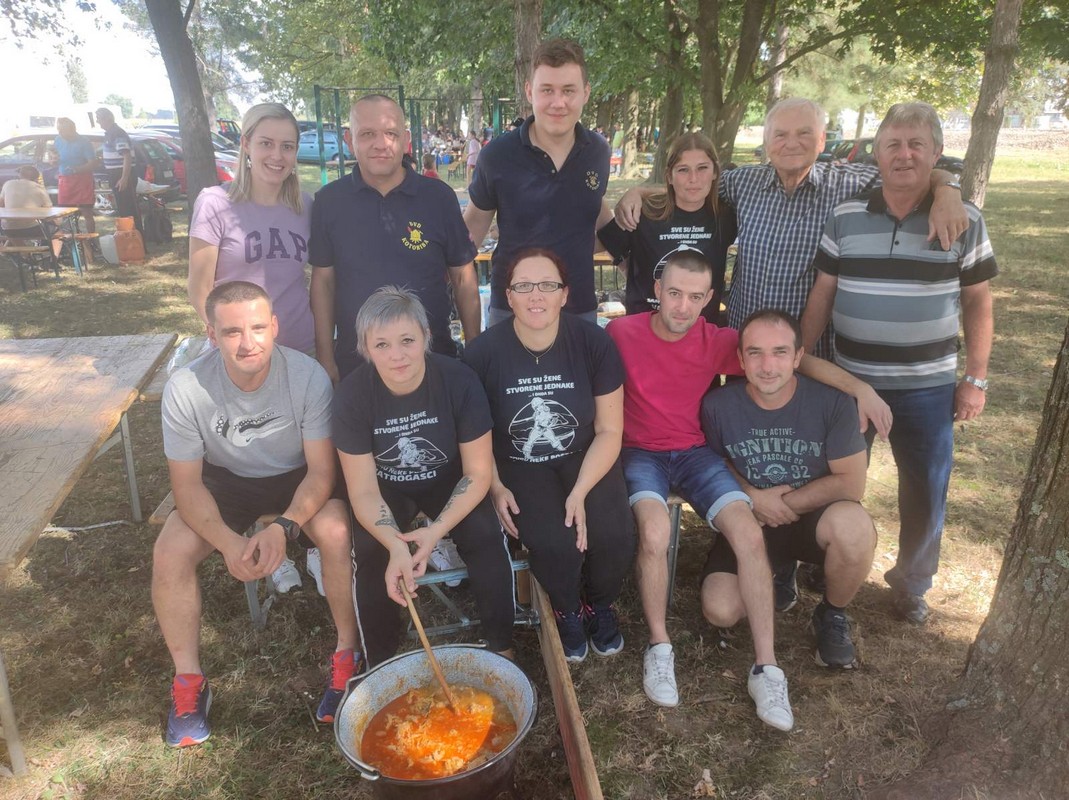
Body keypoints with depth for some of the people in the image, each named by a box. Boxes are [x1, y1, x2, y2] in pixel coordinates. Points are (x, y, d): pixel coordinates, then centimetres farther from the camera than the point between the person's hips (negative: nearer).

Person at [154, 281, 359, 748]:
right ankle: (188, 682, 1)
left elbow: (321, 471, -20)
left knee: (337, 531, -30)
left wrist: (283, 527, -37)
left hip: (297, 477, -1)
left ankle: (346, 657, -8)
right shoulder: (185, 389, -23)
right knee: (169, 554, -21)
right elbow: (187, 484, -16)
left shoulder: (308, 376, -26)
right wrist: (227, 542, -33)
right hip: (226, 480, 2)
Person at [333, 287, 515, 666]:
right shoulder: (352, 394, -21)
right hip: (388, 489, 1)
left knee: (486, 535, -25)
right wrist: (396, 546, -37)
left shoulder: (459, 380, -24)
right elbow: (364, 491, -18)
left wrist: (436, 531, -31)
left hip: (448, 481, 0)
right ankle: (381, 664, -3)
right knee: (369, 551, -25)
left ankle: (501, 647, -4)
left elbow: (478, 472, -17)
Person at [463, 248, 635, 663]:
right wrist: (495, 487, -12)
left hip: (584, 459, 2)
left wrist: (580, 493, -17)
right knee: (554, 545, -26)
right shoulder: (483, 352, -14)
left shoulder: (594, 343, -12)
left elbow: (609, 431, -7)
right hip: (519, 466, -1)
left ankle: (599, 604, 16)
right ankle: (567, 611, 12)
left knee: (614, 537, -23)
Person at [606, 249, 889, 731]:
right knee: (655, 531, -33)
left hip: (694, 452, 3)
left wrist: (859, 387, -10)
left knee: (749, 534, -19)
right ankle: (659, 647, -8)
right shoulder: (622, 333, -10)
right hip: (640, 452, -2)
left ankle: (765, 668, -7)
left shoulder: (718, 342, -4)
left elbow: (797, 359, 0)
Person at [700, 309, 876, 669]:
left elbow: (851, 483, -13)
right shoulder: (718, 405, -12)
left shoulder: (832, 402, -15)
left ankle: (832, 616, -4)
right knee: (720, 610, -21)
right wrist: (753, 498, -13)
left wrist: (782, 504, -15)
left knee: (852, 523, -36)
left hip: (814, 518, -1)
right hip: (748, 523, 1)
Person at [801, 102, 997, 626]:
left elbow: (978, 304, 3)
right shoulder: (845, 219, -1)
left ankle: (911, 584, 33)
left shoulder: (965, 222, -2)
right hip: (848, 382, 1)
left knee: (926, 494, 9)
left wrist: (976, 379, 0)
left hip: (927, 388, 0)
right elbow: (820, 300, 1)